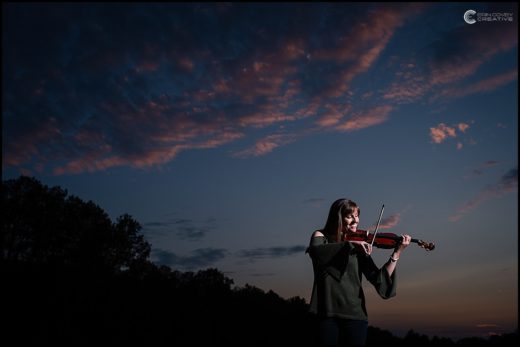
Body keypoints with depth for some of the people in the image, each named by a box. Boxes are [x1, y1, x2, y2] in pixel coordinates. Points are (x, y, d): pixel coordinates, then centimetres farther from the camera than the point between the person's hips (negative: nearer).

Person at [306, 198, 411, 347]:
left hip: (355, 313, 2)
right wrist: (349, 244, -27)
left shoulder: (359, 247, 9)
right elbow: (315, 252, -19)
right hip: (327, 312, -1)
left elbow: (378, 279, -1)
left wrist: (396, 253, -11)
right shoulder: (321, 236, 6)